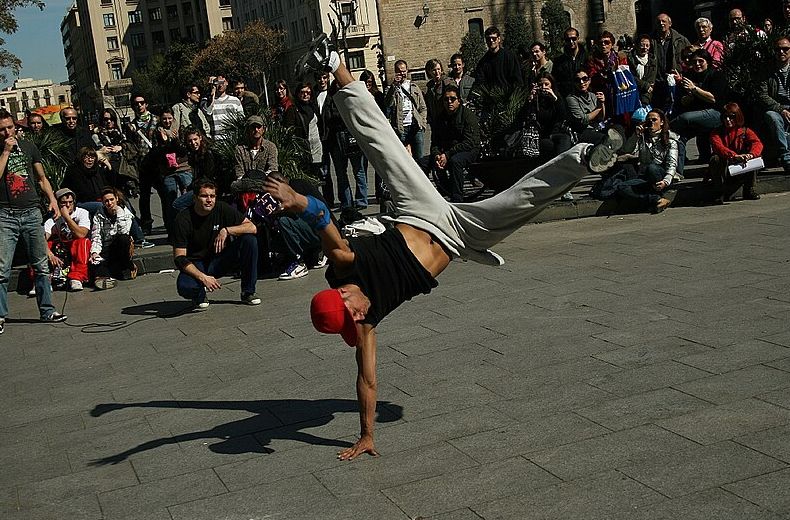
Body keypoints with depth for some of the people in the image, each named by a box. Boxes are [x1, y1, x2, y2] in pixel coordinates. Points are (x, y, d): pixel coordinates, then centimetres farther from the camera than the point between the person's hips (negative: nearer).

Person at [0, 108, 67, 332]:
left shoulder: (28, 147, 12)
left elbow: (41, 178, 18)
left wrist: (52, 199, 3)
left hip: (31, 212, 3)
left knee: (41, 266, 6)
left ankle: (47, 311, 14)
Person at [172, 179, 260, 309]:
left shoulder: (222, 209, -9)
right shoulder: (183, 219, -16)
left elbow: (252, 227, -10)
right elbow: (179, 258, -19)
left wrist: (226, 230, -26)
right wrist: (203, 277, -31)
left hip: (219, 261, 3)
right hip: (195, 265, -3)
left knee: (249, 240, -19)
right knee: (185, 287, -37)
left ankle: (248, 292, -6)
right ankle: (200, 296, 4)